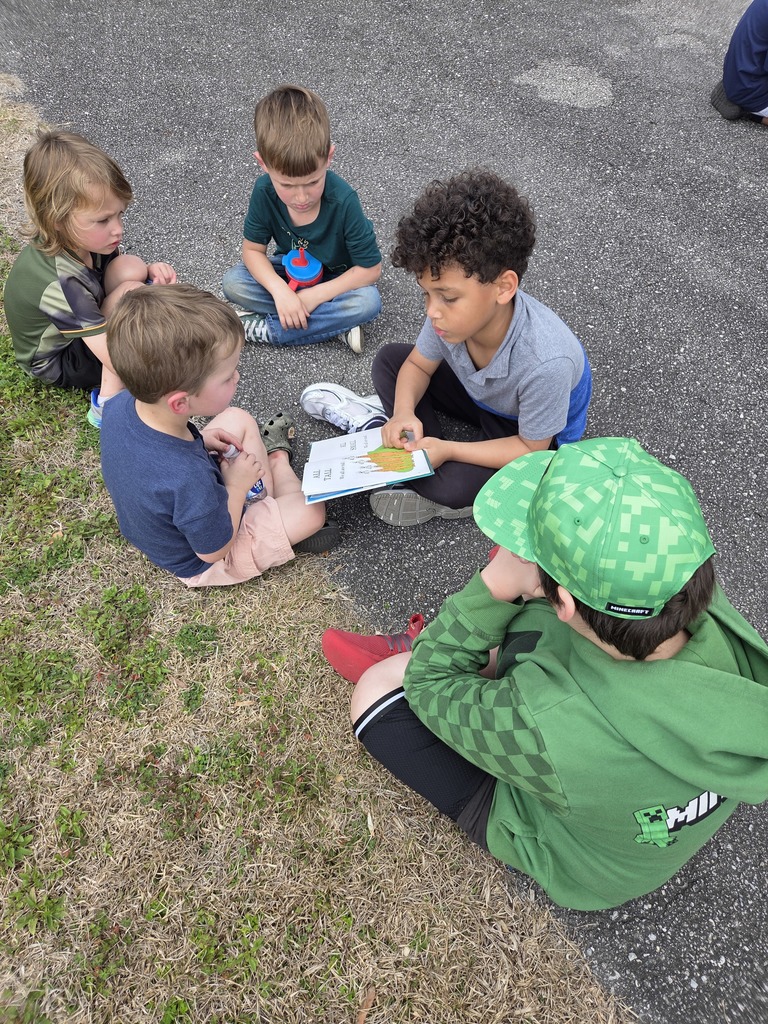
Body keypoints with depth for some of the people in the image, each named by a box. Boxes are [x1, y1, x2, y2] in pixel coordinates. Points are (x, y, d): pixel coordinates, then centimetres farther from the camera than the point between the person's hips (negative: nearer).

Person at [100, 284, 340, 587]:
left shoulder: (120, 404, -23)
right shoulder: (188, 479, -45)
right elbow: (214, 550, -25)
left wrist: (197, 440, -8)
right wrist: (237, 487, -17)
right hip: (202, 562, -6)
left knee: (239, 419, 9)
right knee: (311, 511, -1)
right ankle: (277, 460, 28)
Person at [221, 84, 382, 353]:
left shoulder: (343, 200, -31)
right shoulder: (264, 191, -23)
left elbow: (370, 268, -24)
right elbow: (253, 249, -12)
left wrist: (315, 295, -27)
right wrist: (279, 290, -31)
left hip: (336, 278, -3)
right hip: (291, 272, 3)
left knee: (368, 301, -34)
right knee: (232, 282, -20)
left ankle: (264, 329, -23)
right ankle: (336, 322, -19)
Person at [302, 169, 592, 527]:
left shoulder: (546, 363, -40)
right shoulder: (457, 310, -25)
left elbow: (532, 448, -26)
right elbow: (418, 365, -6)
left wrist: (448, 450, -33)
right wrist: (404, 412, -27)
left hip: (533, 433, -6)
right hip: (480, 395, 6)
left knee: (451, 489, -31)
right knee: (388, 360, -5)